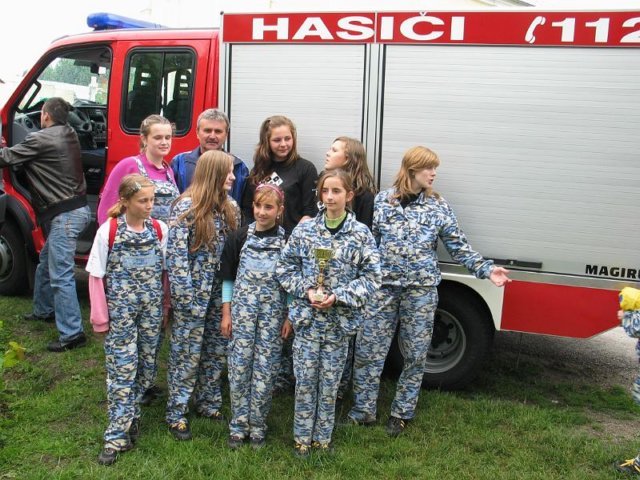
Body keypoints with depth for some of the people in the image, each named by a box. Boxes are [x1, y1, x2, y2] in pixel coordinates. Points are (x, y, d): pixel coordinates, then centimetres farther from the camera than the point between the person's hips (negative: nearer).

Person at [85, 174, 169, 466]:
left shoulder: (159, 229, -1)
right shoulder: (108, 231, -10)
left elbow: (165, 271, 7)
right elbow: (96, 275, -6)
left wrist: (165, 307, 8)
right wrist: (100, 317, -5)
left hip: (151, 309, 3)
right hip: (121, 310, -3)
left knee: (146, 364, 11)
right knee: (122, 368, -2)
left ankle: (130, 414, 32)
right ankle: (118, 435, 5)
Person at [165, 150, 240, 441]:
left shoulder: (231, 207, 6)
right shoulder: (186, 207, -13)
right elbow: (175, 252, -15)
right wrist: (185, 294, -17)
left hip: (221, 294, 6)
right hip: (193, 294, -6)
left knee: (217, 351, 14)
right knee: (187, 354, 3)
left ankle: (209, 403, 30)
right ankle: (176, 413, 14)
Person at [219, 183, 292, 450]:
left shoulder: (287, 241, -2)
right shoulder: (239, 238, 1)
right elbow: (228, 278, 6)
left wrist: (289, 317, 1)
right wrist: (226, 313, 3)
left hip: (273, 311, -1)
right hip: (242, 308, 1)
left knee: (265, 368, 3)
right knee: (239, 365, 2)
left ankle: (257, 425, 17)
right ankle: (238, 425, 16)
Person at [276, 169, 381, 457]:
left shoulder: (361, 234, -5)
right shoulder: (304, 230, -1)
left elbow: (371, 276, -5)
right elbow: (285, 268, 4)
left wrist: (338, 296, -15)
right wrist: (307, 290, -12)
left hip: (340, 321, -1)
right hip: (307, 317, 1)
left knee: (330, 383, 10)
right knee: (305, 380, 8)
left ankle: (323, 437, 27)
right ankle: (302, 436, 24)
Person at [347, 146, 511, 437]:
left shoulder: (438, 207, 4)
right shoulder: (382, 201, 3)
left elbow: (459, 248, 4)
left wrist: (487, 269, -6)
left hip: (422, 290, 1)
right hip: (383, 287, 0)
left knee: (415, 355, 8)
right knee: (368, 351, 2)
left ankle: (402, 413, 25)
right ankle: (363, 411, 17)